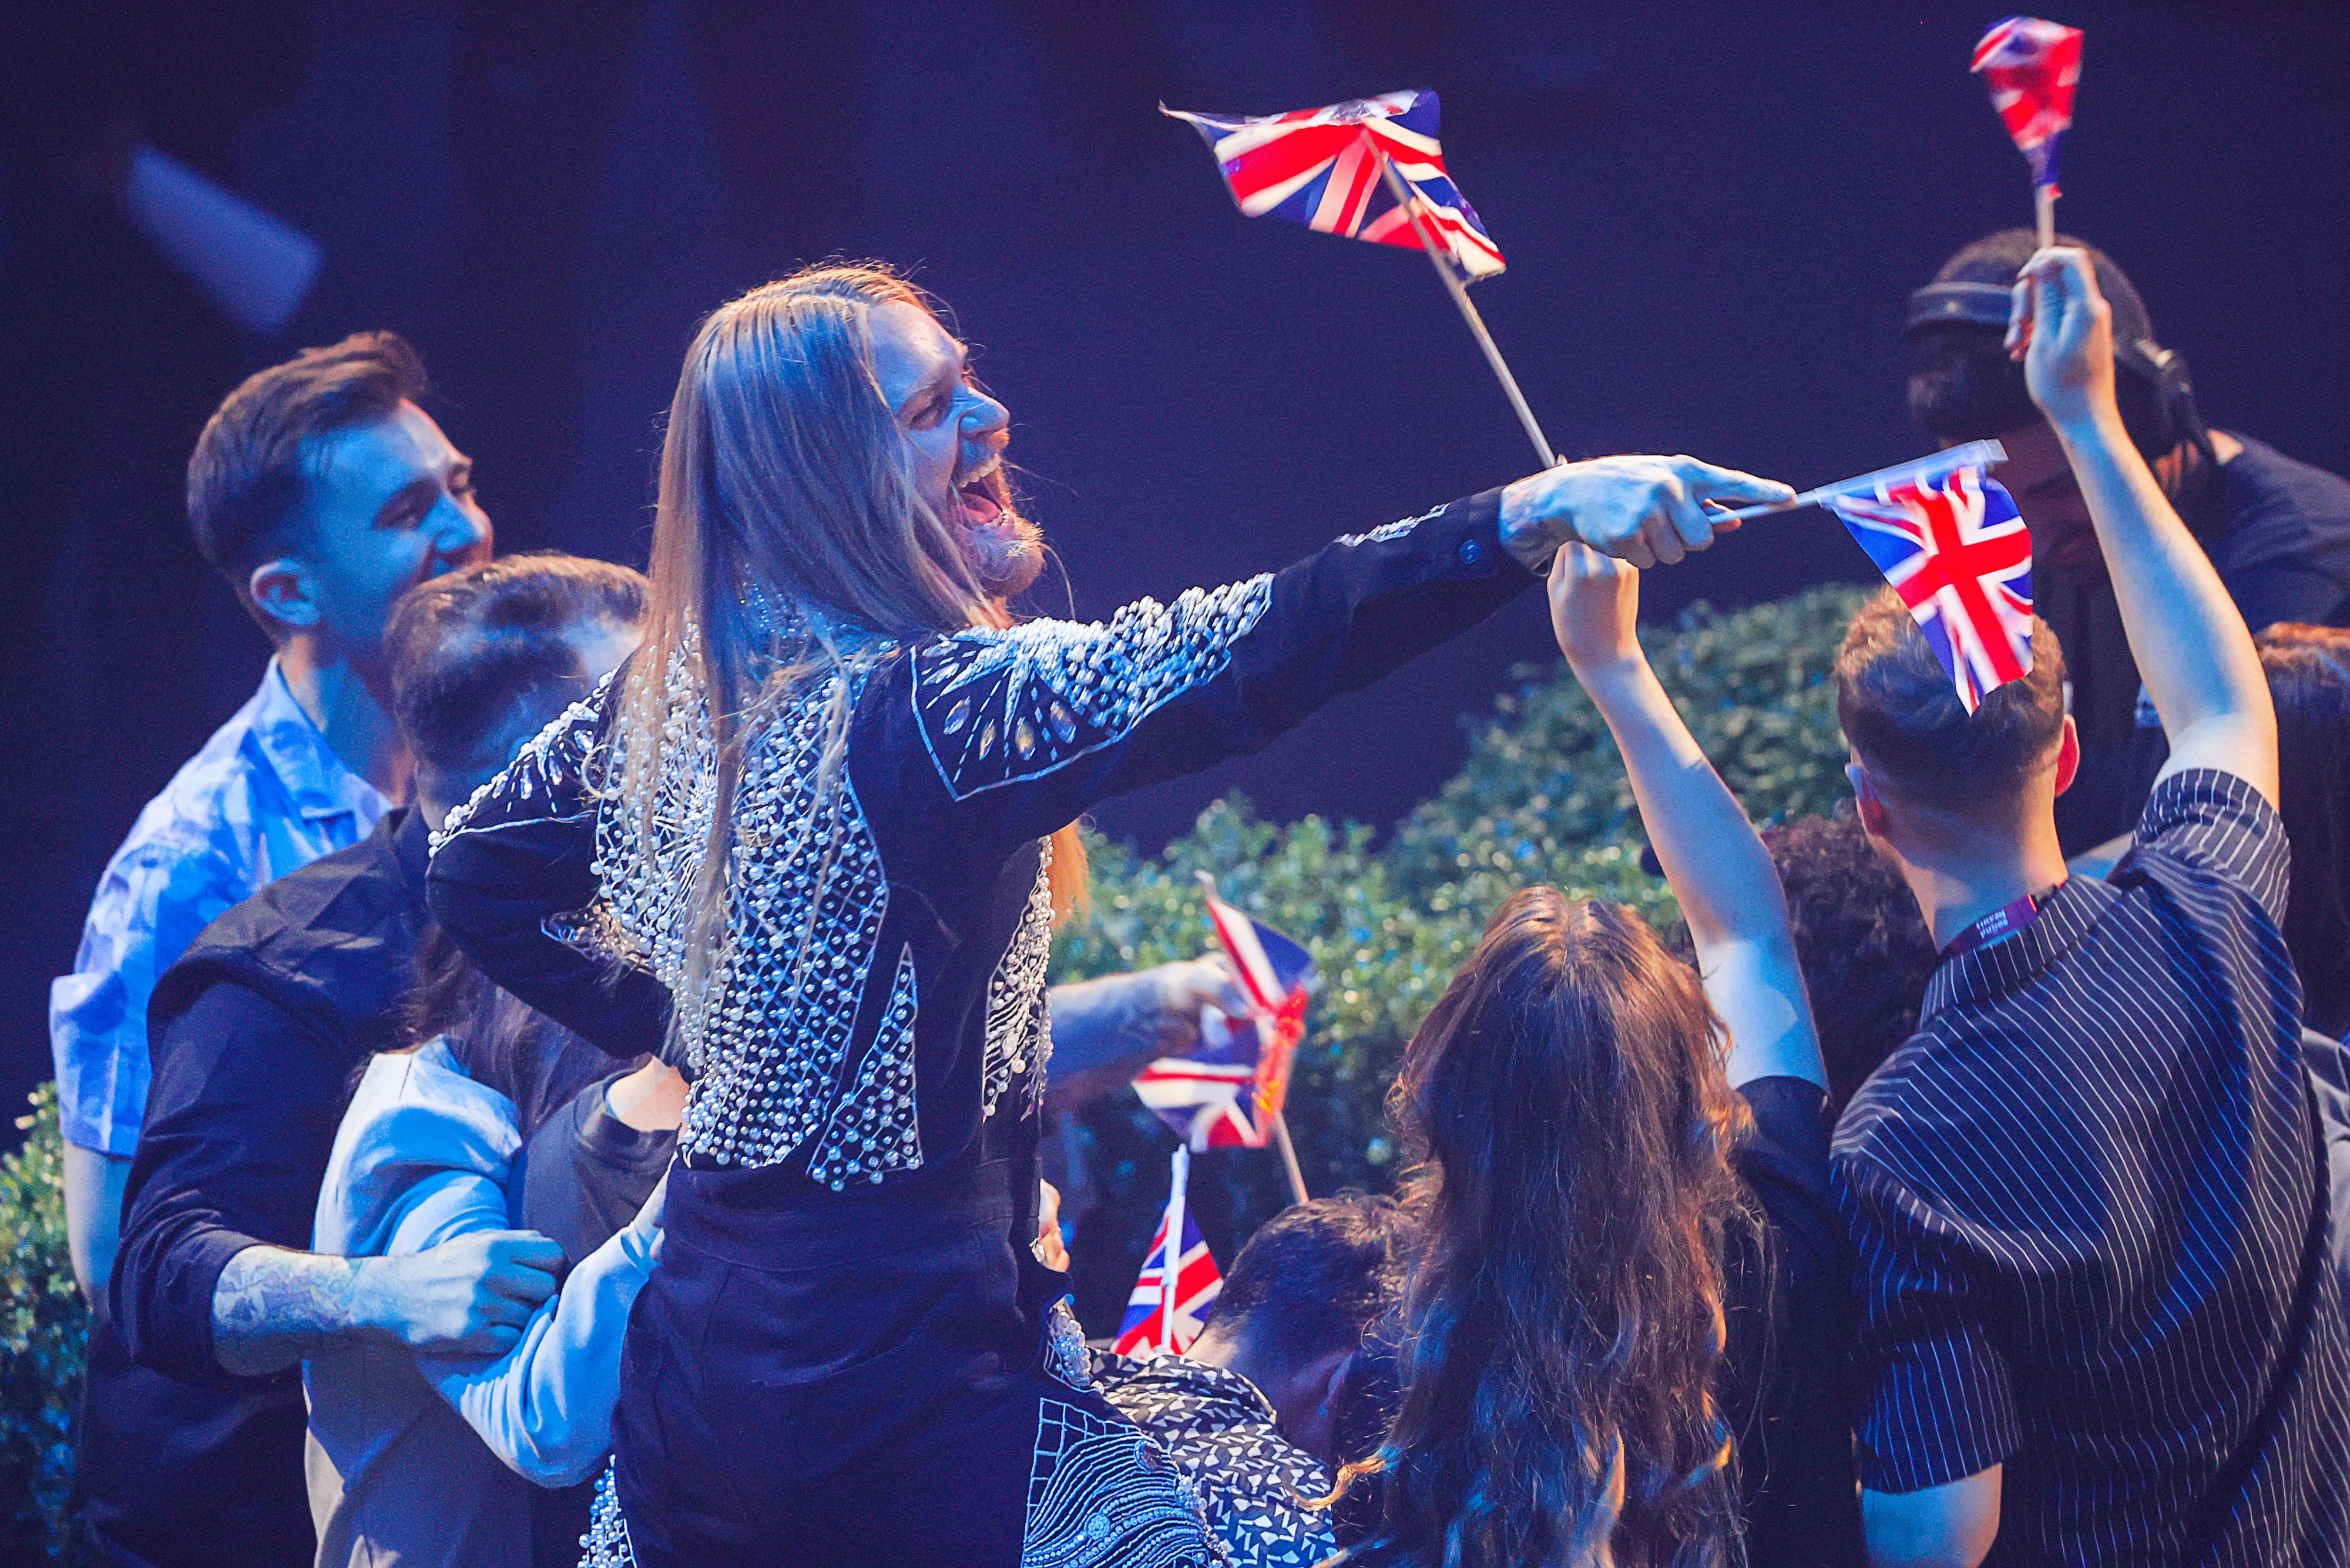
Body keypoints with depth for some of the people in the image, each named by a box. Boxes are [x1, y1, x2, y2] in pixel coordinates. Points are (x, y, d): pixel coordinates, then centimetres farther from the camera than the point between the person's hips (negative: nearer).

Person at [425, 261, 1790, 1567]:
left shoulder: (666, 702, 5)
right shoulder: (924, 714, -21)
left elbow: (476, 869, 21)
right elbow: (1235, 665, -34)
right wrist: (1530, 517, -42)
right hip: (902, 1389, -8)